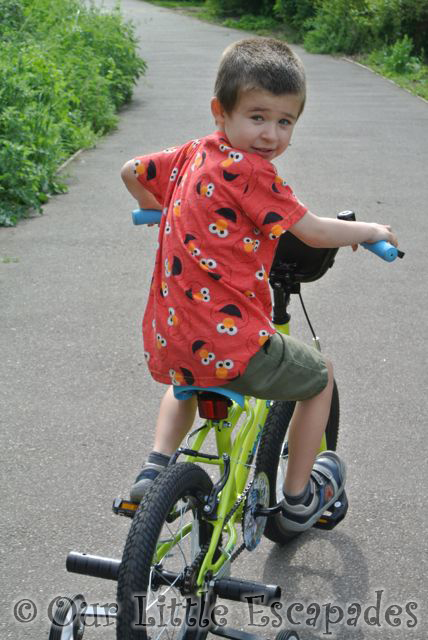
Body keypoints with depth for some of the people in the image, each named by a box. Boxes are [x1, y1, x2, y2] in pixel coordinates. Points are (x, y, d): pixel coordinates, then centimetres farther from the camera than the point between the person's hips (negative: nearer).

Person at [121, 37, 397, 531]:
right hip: (230, 344, -7)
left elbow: (131, 172, 21)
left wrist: (160, 213, 38)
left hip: (166, 342, 7)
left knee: (187, 380, 43)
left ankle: (155, 468, 24)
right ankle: (299, 499, 30)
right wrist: (370, 230, 8)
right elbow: (314, 233, -10)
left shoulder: (191, 155, 6)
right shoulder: (251, 171, -15)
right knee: (320, 376, 20)